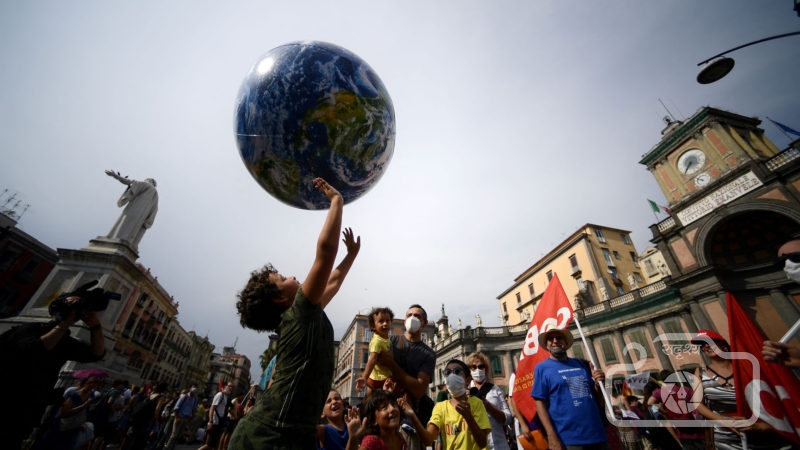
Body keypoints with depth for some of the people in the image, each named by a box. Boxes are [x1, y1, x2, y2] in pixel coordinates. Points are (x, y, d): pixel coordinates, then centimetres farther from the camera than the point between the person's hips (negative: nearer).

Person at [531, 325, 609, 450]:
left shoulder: (580, 364, 10)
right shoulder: (542, 368, -5)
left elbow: (595, 394, 17)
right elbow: (540, 403, -10)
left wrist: (599, 383, -4)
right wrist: (552, 436, -18)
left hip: (597, 435, 5)